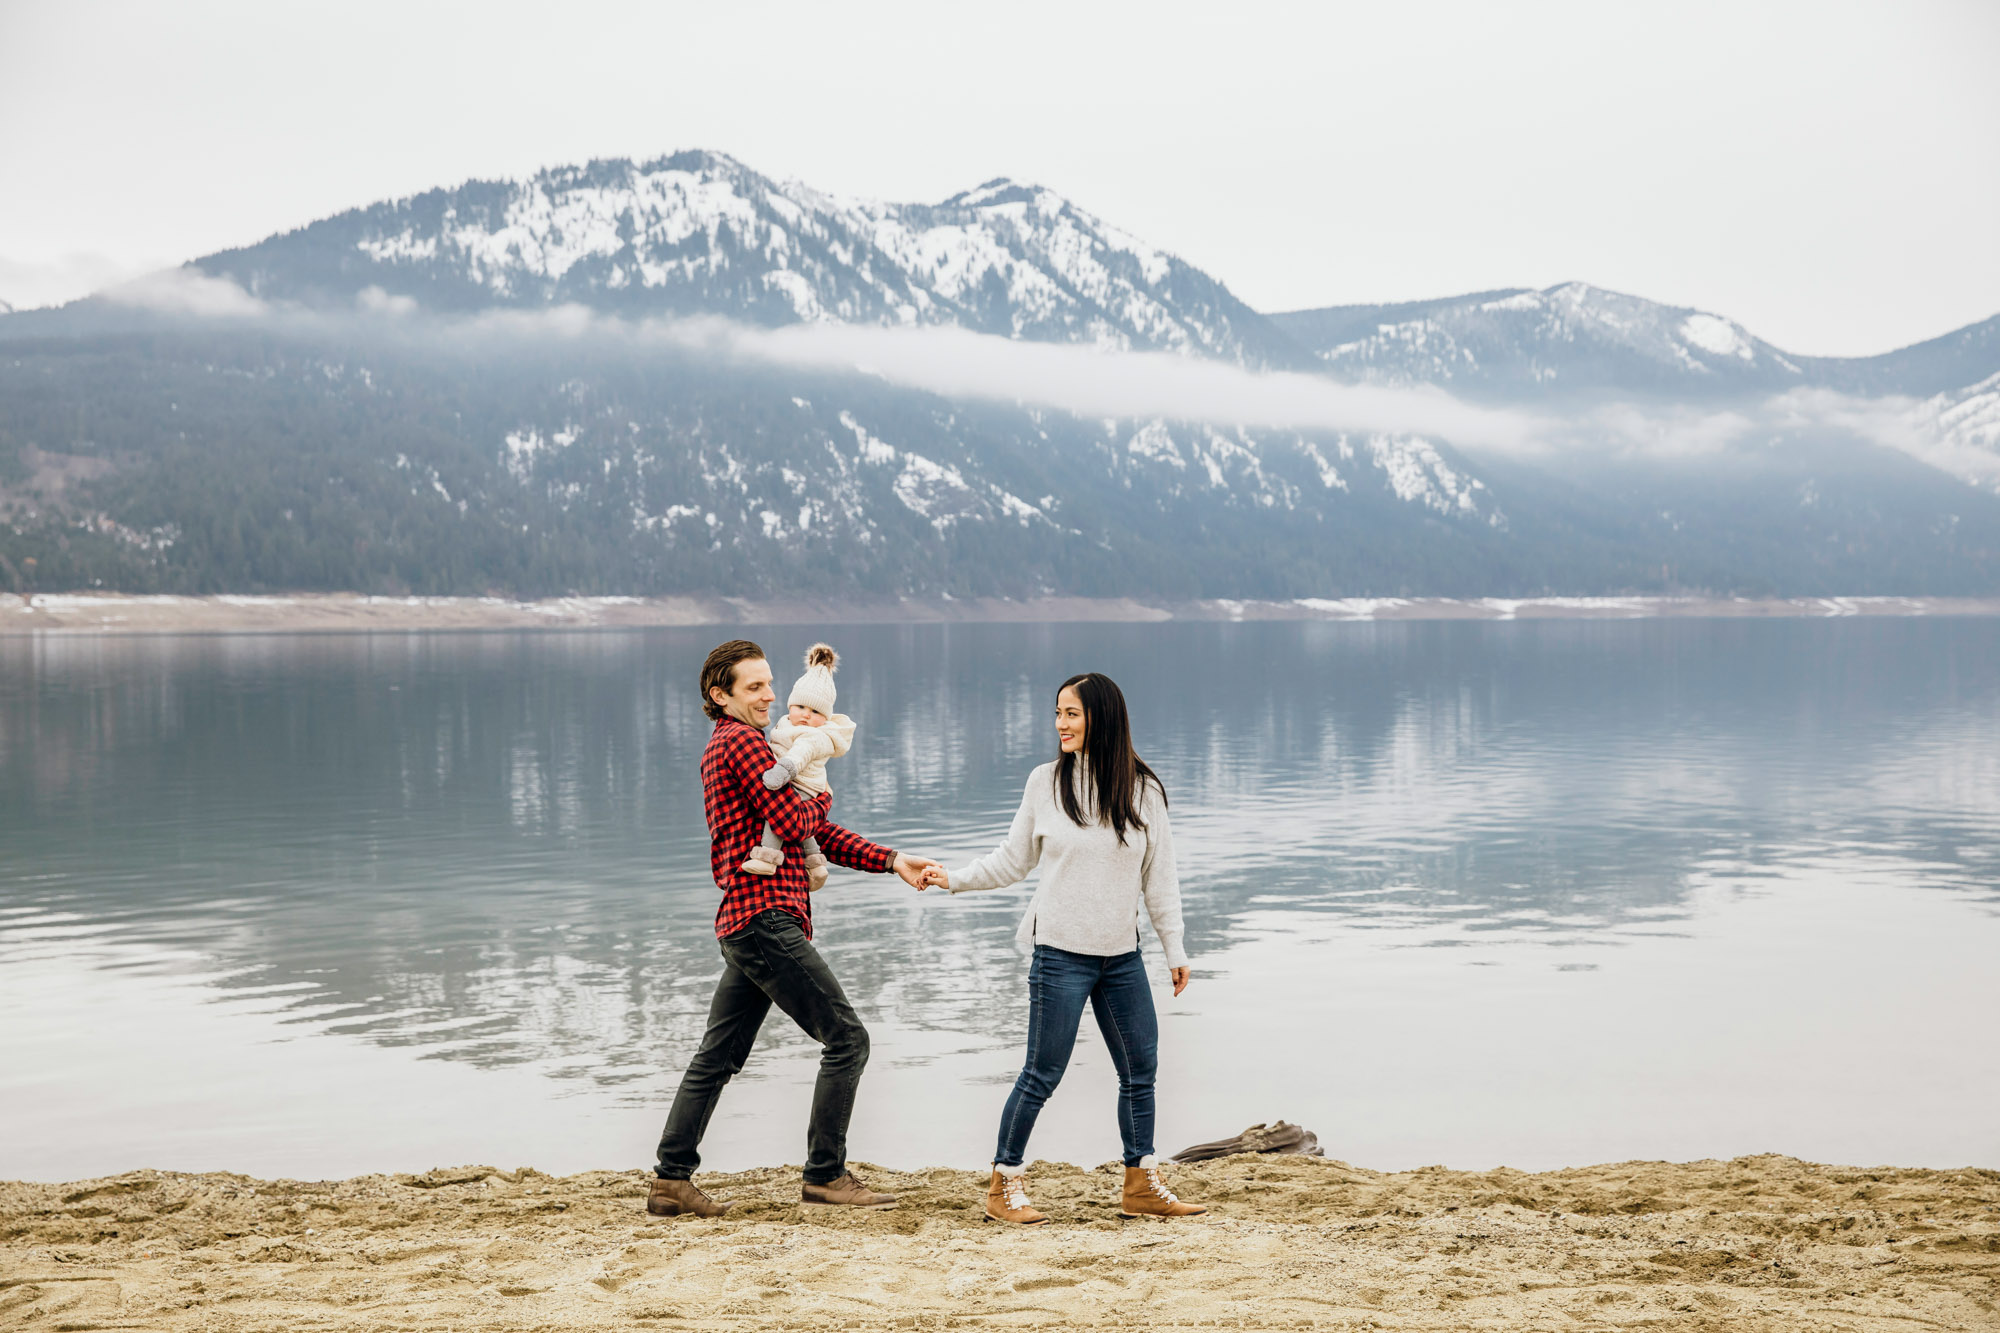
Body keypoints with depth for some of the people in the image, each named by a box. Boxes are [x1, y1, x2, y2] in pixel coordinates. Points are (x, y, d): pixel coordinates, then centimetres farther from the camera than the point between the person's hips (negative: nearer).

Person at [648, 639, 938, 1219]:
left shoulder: (725, 747, 24)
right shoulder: (742, 741, -8)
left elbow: (818, 833, 19)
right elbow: (793, 822, -16)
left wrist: (892, 861, 8)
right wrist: (819, 796, 8)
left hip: (743, 924, 10)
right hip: (767, 916, -10)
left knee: (718, 1057, 12)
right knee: (846, 1038, -6)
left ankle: (671, 1181, 14)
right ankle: (825, 1175, -1)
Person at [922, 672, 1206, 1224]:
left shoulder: (1144, 790, 2)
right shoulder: (1045, 782, -1)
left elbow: (1159, 878, 7)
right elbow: (1012, 860, 6)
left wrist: (1174, 949, 7)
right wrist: (954, 878, -5)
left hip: (1122, 956, 3)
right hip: (1061, 952, -3)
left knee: (1140, 1070, 7)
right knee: (1042, 1073, -2)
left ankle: (1142, 1185, 20)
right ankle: (1005, 1185, 10)